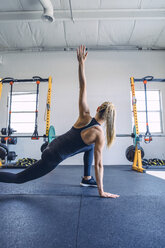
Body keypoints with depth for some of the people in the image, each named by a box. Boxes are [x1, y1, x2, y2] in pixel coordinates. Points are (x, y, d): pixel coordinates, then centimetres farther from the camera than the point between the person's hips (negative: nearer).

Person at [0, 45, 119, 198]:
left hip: (55, 145, 7)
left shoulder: (85, 116, -7)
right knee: (19, 178, 10)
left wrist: (81, 63, 3)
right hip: (53, 157, -7)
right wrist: (101, 191, -3)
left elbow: (83, 87, -5)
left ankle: (86, 178, 32)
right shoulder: (99, 135, -19)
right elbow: (98, 164, -14)